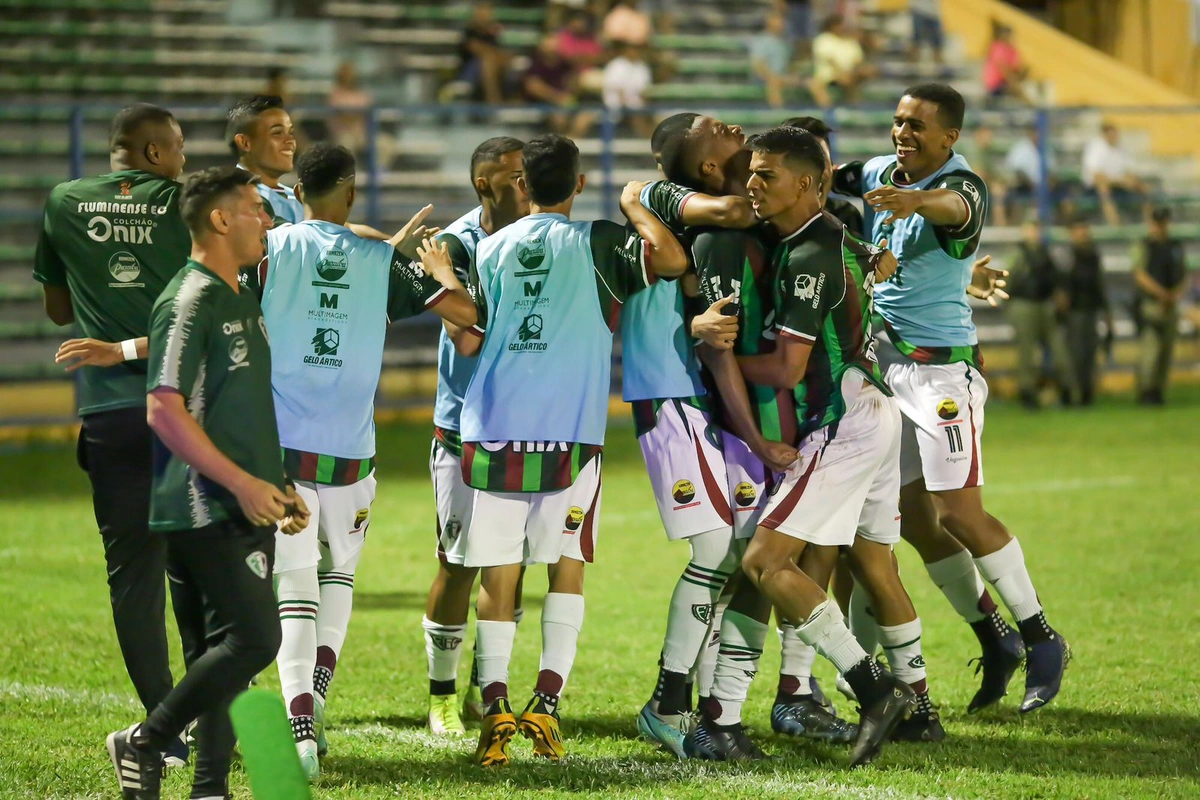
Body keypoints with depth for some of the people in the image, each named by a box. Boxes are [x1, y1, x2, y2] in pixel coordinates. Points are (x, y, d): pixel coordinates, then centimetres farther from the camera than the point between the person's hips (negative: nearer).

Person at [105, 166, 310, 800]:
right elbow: (164, 409, -17)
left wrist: (279, 486, 20)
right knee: (255, 637, -16)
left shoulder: (242, 302, 19)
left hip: (246, 510, 9)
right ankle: (144, 743, -4)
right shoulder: (191, 300, -11)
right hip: (204, 510, -9)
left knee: (226, 653, 7)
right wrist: (241, 483, -19)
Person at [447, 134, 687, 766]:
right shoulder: (596, 243, 1)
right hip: (569, 434, -2)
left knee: (497, 574, 3)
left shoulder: (490, 249, 9)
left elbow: (469, 341, 7)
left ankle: (495, 707, -10)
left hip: (494, 430, 2)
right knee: (567, 565, 8)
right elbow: (671, 261, -11)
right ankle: (546, 703, -3)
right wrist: (634, 208, 6)